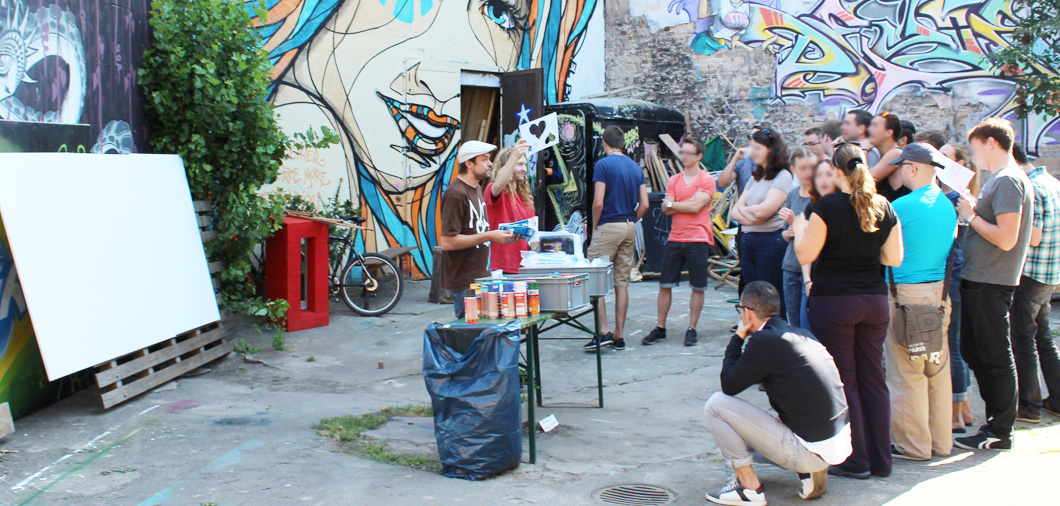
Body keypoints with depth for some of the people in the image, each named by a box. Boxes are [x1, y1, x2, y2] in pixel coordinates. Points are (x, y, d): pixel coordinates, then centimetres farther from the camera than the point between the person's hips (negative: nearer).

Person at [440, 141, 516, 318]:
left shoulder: (477, 188, 14)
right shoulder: (455, 194, -17)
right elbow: (447, 242, -22)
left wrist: (499, 234, 5)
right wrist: (488, 236, -20)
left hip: (481, 276, 9)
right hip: (464, 282, -9)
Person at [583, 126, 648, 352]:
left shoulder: (603, 164, -8)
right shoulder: (636, 167, 11)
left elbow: (598, 202, -15)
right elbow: (644, 205, 6)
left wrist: (594, 226, -2)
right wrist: (630, 221, 16)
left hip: (608, 226, -6)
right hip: (629, 228, 6)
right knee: (622, 283, 8)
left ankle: (604, 331, -10)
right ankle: (619, 336, 10)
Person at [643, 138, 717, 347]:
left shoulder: (707, 180, -2)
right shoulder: (673, 181, 12)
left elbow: (696, 207, -14)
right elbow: (666, 209, 0)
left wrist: (673, 204, -3)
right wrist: (688, 203, -11)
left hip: (698, 239, -4)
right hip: (675, 239, 4)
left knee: (697, 287, 2)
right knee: (665, 285, 4)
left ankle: (691, 329, 13)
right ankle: (660, 328, 13)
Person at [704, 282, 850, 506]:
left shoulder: (764, 340, -17)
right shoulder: (801, 334, 10)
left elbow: (729, 386, -7)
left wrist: (737, 339, 2)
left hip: (811, 450, -9)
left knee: (717, 404, -5)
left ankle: (749, 487, 1)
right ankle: (812, 472, 14)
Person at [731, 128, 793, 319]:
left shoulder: (782, 176, -8)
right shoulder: (755, 178, 17)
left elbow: (763, 210, -18)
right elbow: (735, 212, 12)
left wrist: (744, 209, 2)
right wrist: (749, 216, -9)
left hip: (771, 242, -8)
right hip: (748, 241, 8)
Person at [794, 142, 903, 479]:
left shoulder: (828, 206, -12)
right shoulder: (885, 208, 2)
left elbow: (805, 255, -12)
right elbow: (894, 259, 7)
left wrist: (799, 227, 6)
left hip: (834, 302, -5)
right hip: (875, 300, 5)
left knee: (843, 380, 3)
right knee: (873, 378, 12)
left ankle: (855, 461, 9)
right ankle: (880, 460, 18)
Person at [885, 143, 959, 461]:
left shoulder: (901, 206, -14)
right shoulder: (948, 205, 9)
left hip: (907, 294, -8)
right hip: (941, 292, 8)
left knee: (906, 372, 0)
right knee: (938, 368, 13)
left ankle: (913, 444, 5)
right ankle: (940, 441, 21)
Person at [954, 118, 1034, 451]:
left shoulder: (1008, 180, -15)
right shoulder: (1003, 178, 16)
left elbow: (1006, 238, -23)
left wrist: (971, 215, -13)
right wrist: (972, 210, 10)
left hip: (989, 285, -10)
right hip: (978, 281, 10)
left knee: (994, 358, -2)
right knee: (974, 353, 15)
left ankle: (999, 433, 8)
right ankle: (997, 423, 24)